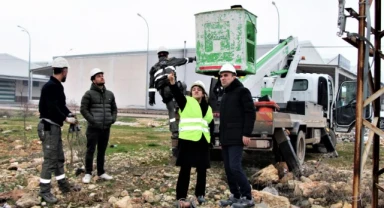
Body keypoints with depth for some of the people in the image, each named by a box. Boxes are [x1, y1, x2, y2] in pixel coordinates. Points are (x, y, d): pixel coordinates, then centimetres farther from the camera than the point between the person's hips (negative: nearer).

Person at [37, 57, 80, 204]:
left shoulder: (58, 86, 13)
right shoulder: (50, 86, -18)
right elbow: (52, 108, -25)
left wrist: (70, 115, 1)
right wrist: (66, 119, -18)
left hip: (55, 126, 10)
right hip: (48, 127, -10)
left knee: (59, 158, 16)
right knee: (50, 159, -6)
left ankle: (64, 185, 27)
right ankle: (44, 191, 3)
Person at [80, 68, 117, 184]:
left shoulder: (110, 94, 13)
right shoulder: (89, 94, -4)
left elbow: (114, 109, 19)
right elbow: (83, 109, -8)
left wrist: (113, 119, 2)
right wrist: (93, 120, -15)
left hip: (106, 128, 5)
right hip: (93, 128, -5)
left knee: (102, 151, 13)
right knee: (90, 151, 0)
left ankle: (101, 172, 23)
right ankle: (88, 173, 10)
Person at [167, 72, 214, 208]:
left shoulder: (208, 108, 17)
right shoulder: (186, 102, 2)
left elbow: (211, 125, 24)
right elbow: (177, 94, -18)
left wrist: (209, 137, 9)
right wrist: (172, 83, -36)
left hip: (203, 142, 5)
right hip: (188, 140, -5)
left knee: (202, 169, 11)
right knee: (185, 169, -5)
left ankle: (200, 194, 26)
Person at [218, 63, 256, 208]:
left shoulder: (242, 91, -3)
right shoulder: (225, 95, 21)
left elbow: (251, 113, -11)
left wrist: (246, 134, -19)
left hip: (236, 138, -8)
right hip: (226, 139, 8)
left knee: (235, 167, -14)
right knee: (228, 169, 8)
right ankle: (235, 196, 18)